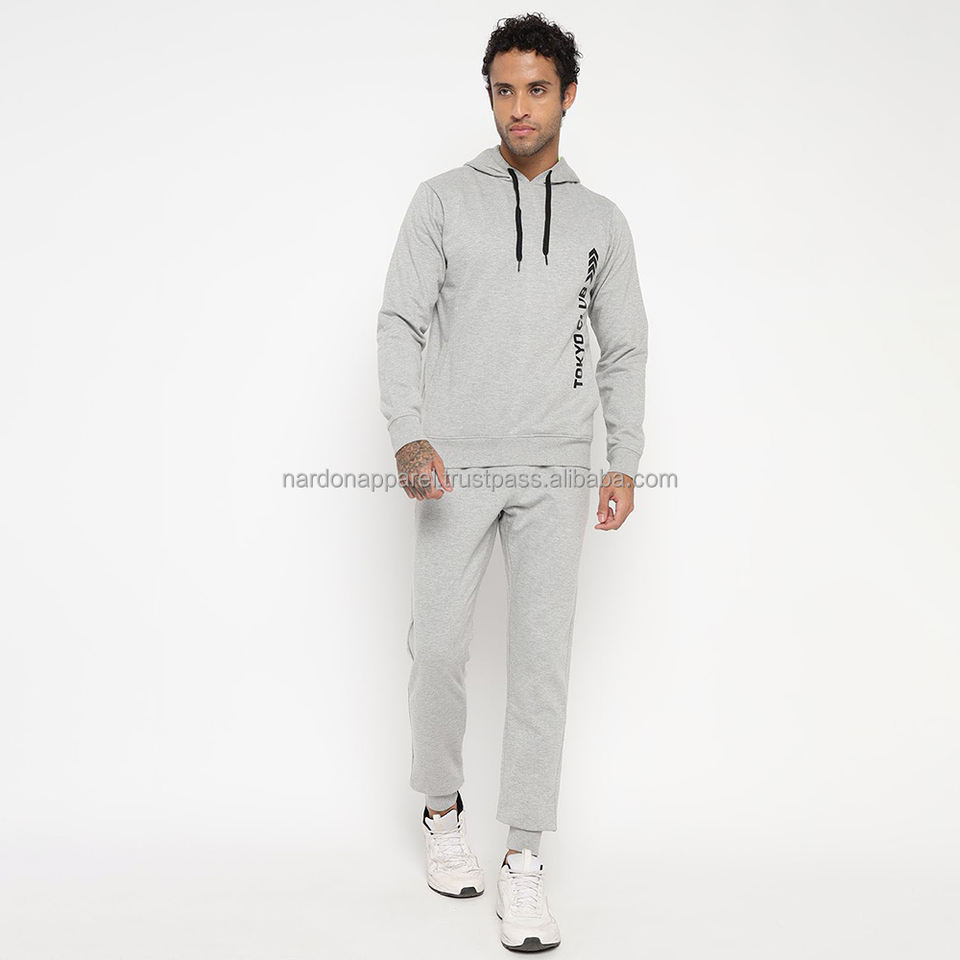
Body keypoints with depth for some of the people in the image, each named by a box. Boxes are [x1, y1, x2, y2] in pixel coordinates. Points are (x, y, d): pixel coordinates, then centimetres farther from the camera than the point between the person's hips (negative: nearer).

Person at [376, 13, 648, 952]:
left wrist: (624, 462, 7)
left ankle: (523, 860, 7)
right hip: (456, 465, -1)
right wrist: (408, 437, -15)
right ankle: (442, 809, 26)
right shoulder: (443, 200, 5)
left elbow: (623, 349, 15)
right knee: (438, 645, 1)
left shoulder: (602, 221, 12)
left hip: (555, 473, 1)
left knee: (542, 659, -1)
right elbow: (400, 323, -1)